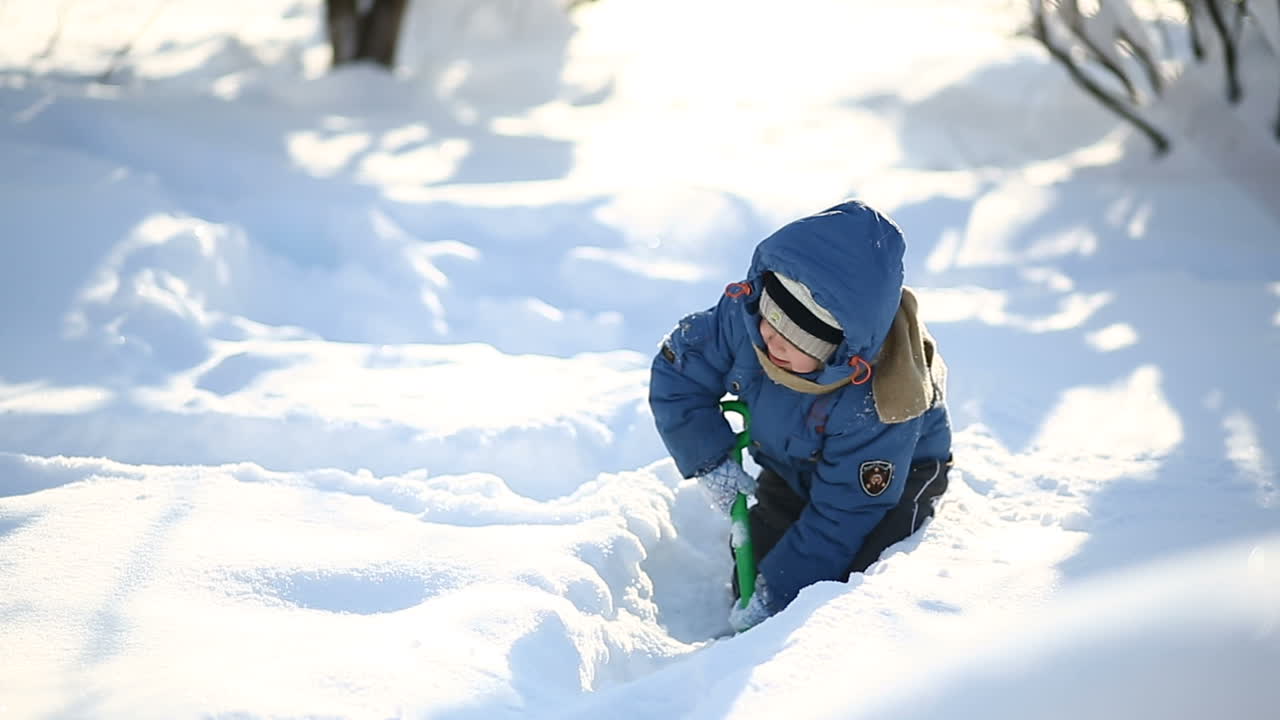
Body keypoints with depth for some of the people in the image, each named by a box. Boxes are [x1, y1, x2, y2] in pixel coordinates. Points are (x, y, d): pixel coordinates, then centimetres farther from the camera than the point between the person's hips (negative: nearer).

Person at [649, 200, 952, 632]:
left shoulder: (879, 405, -42)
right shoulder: (744, 312, -30)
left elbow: (842, 515, -33)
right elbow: (677, 374, -12)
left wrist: (777, 593, -28)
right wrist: (708, 460, -21)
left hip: (895, 473, -5)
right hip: (794, 467, 5)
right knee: (750, 579, -2)